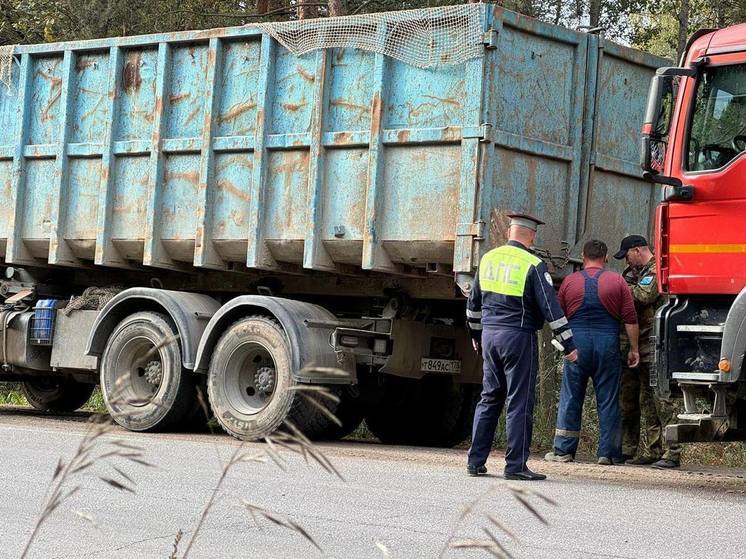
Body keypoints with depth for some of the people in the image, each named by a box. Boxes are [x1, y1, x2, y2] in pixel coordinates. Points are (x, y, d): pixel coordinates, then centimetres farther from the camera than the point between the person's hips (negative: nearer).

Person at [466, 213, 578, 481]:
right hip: (518, 338, -6)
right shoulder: (533, 265, -10)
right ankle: (515, 466, -4)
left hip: (490, 335, 6)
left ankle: (476, 461, 13)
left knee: (489, 398, 14)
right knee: (519, 403, -2)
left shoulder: (489, 259, 8)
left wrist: (476, 334, 31)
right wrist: (568, 344, -9)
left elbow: (473, 302, 17)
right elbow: (551, 307, -13)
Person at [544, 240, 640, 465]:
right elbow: (630, 319, -1)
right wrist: (634, 349, 5)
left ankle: (563, 450, 7)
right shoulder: (617, 281, 2)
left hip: (577, 342, 1)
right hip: (608, 343, -1)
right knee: (608, 400, 4)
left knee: (570, 398, 7)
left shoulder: (569, 281, 5)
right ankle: (608, 452, 4)